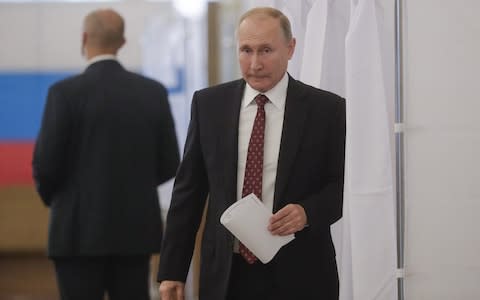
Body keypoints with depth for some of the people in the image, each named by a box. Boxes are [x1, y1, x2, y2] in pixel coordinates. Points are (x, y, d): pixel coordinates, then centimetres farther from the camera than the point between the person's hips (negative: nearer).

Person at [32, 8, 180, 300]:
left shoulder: (66, 92, -10)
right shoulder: (154, 92, 3)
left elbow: (46, 163, -10)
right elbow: (169, 164, 5)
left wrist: (52, 197, 11)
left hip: (82, 231, -4)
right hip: (137, 229, 4)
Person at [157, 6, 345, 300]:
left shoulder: (327, 109, -2)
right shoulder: (208, 104, 5)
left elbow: (346, 184, 4)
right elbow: (188, 189, 7)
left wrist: (308, 212, -17)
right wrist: (172, 271, 3)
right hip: (225, 275, 2)